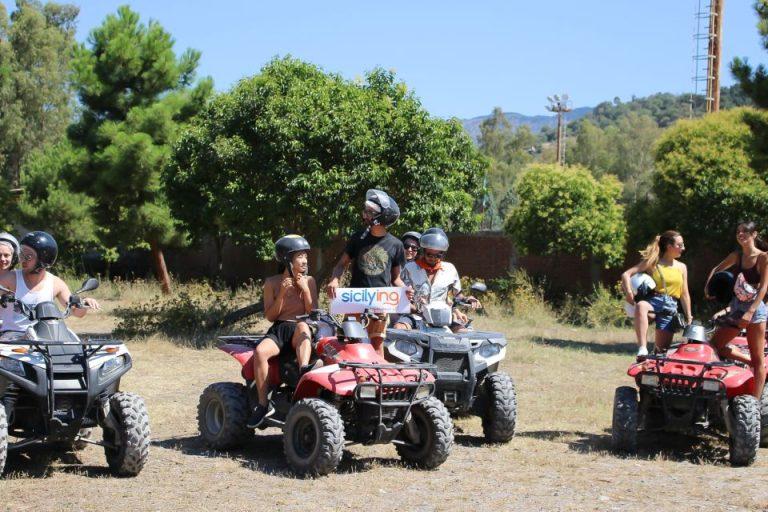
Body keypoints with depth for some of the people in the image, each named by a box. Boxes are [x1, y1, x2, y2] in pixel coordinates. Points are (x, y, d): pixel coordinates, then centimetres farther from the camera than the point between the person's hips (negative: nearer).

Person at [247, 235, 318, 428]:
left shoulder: (309, 281, 9)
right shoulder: (272, 283, 6)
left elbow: (313, 312, 4)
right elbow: (270, 316, 3)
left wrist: (305, 289, -7)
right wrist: (282, 294, -10)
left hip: (301, 331, 0)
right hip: (278, 330, 0)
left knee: (302, 325, -38)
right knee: (260, 351, -32)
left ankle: (304, 370, -58)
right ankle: (263, 405, -26)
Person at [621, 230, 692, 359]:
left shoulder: (681, 267, 16)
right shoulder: (652, 263, 5)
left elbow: (685, 294, 19)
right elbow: (626, 274, -1)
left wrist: (689, 317, 15)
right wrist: (629, 293, -17)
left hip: (670, 307, 4)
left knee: (661, 349, -5)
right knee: (641, 306, -41)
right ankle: (642, 349, -50)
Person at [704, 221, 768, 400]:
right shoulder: (737, 256, 9)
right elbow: (717, 269, 24)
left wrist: (750, 312, -25)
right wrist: (708, 287, 6)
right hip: (736, 308, 7)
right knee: (715, 345, 4)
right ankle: (751, 363, 17)